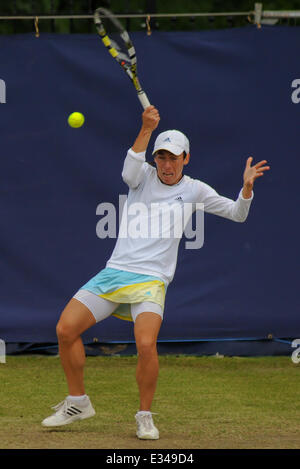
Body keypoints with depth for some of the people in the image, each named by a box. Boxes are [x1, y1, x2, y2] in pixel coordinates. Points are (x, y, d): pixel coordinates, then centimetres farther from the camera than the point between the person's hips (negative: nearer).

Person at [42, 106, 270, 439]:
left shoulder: (193, 190, 4)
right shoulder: (144, 176, 5)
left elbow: (237, 214, 3)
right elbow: (130, 170, -20)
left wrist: (247, 188, -18)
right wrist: (146, 130, -34)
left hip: (151, 280, -2)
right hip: (115, 271, 3)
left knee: (146, 344, -26)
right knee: (66, 329, -6)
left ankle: (145, 416, -5)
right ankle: (78, 402, 14)